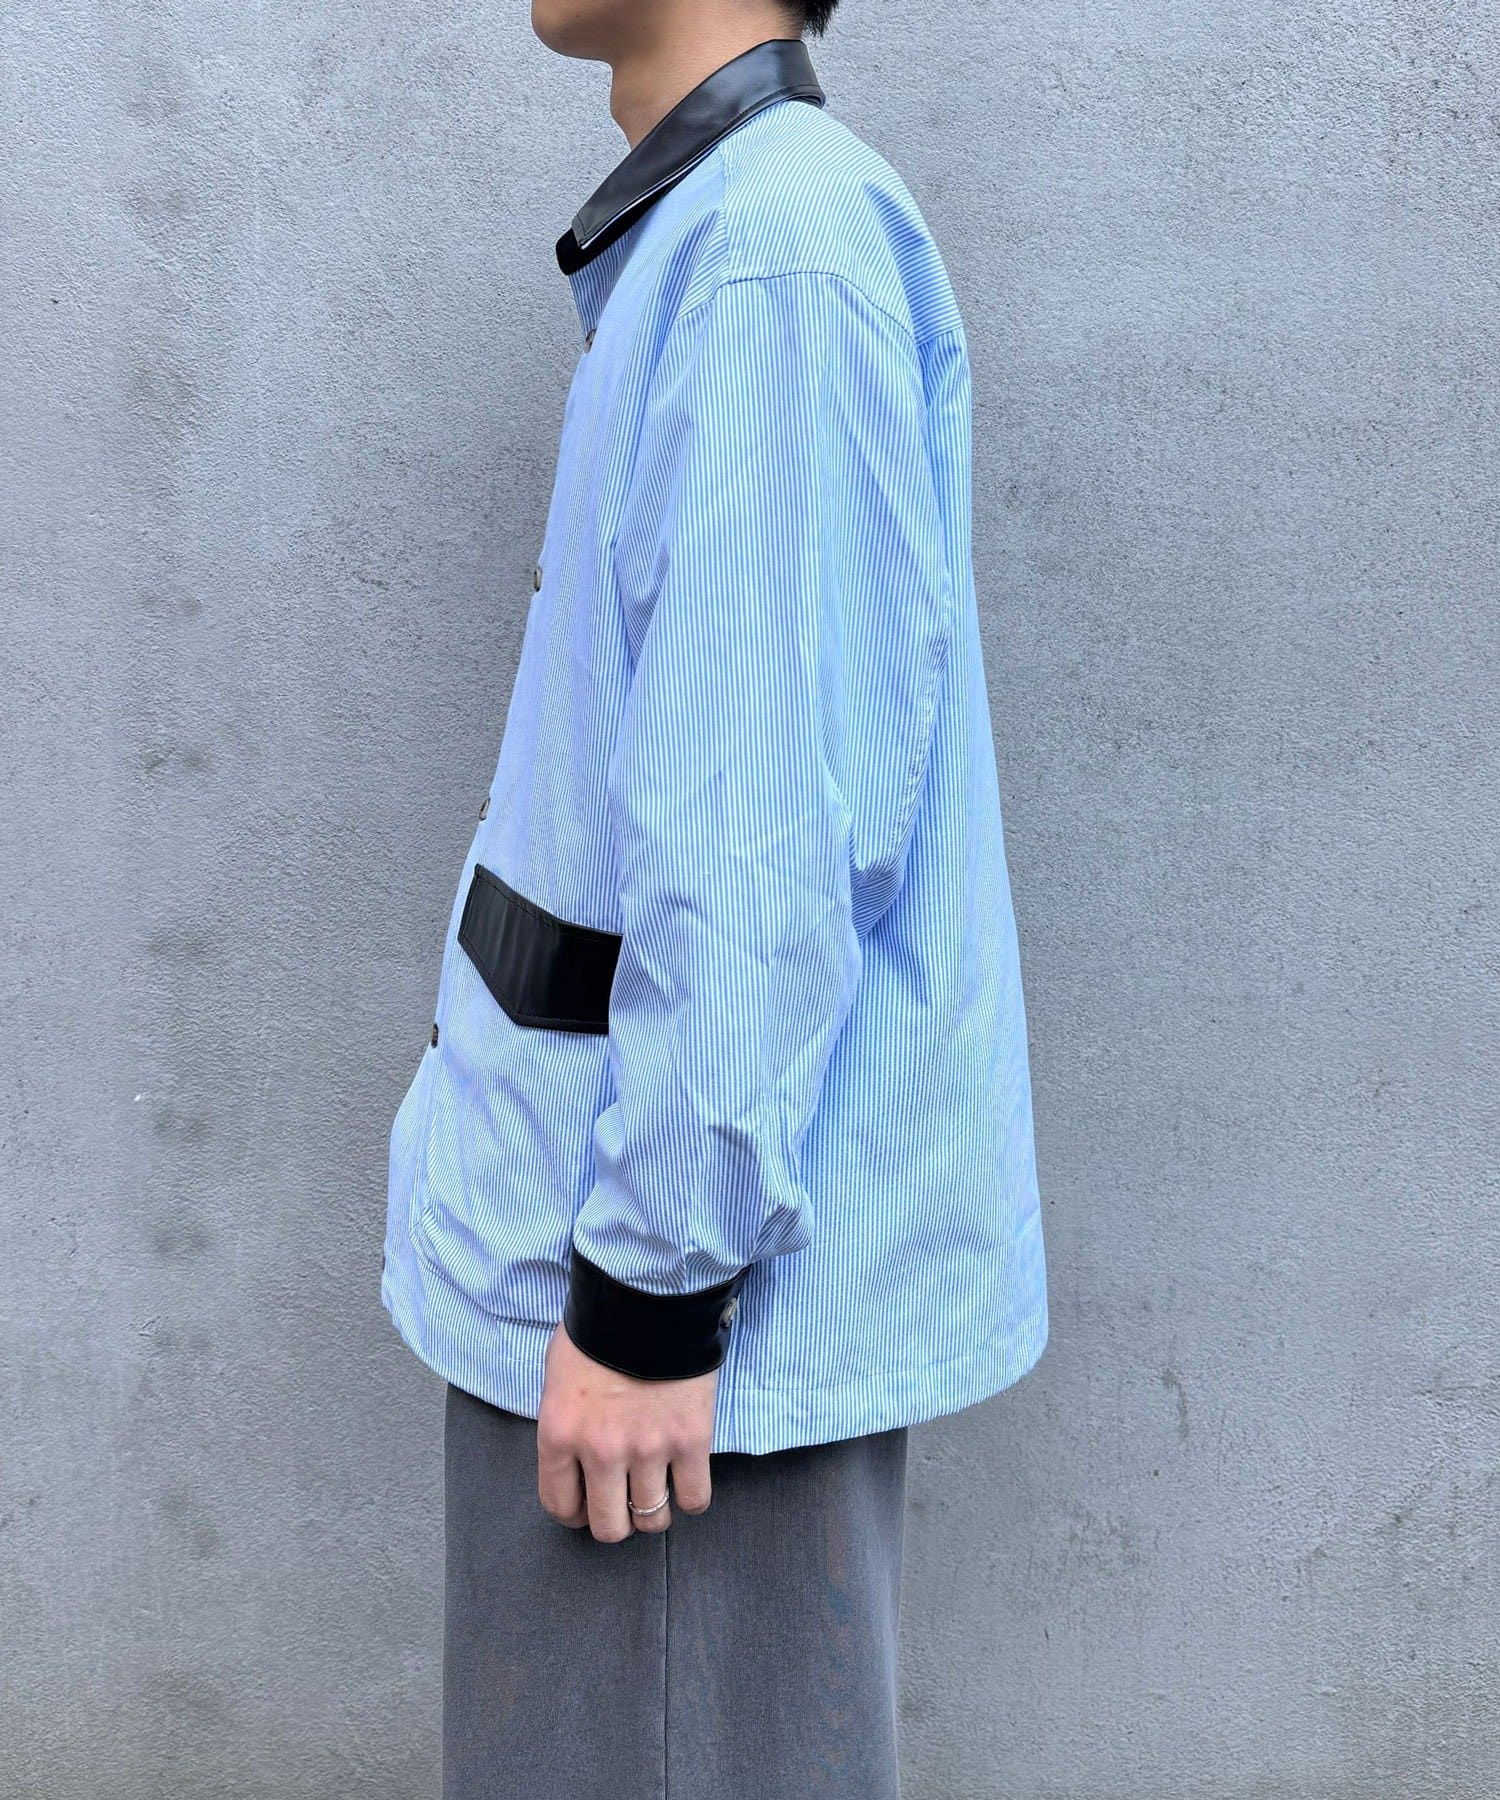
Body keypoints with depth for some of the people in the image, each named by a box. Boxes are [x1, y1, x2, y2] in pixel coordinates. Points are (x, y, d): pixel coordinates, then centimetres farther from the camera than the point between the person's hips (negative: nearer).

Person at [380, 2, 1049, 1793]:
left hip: (699, 1232, -9)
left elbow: (776, 831, -23)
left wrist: (654, 1286, -19)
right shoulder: (707, 238, 12)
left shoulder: (784, 251, -18)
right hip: (606, 1175, 9)